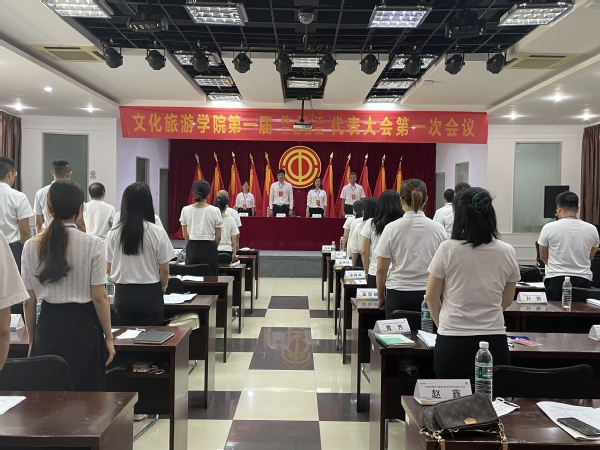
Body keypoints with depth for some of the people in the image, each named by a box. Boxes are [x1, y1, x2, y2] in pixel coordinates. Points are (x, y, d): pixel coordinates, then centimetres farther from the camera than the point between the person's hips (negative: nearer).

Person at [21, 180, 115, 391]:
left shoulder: (31, 246, -1)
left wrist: (32, 340, 15)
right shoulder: (92, 244, -10)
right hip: (83, 326, -3)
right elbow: (99, 297, -9)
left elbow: (28, 301, 4)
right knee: (85, 393, 9)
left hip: (48, 326, 3)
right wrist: (108, 337, 1)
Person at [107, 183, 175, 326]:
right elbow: (164, 270, -6)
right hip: (150, 295, -2)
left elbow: (109, 269, 4)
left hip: (123, 295, 3)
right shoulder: (157, 232, -10)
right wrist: (162, 288, 14)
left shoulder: (113, 233, -3)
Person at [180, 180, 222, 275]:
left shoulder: (186, 210, -1)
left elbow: (185, 235, 6)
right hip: (209, 247, -3)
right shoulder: (215, 211, -7)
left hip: (191, 248, 3)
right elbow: (218, 237, -2)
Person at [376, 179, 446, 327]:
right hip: (428, 294, 1)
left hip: (398, 295, -1)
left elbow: (381, 270, -2)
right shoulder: (438, 229, -2)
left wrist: (380, 297, 11)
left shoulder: (391, 229, -6)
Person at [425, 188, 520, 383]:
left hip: (452, 344, -2)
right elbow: (507, 301, 12)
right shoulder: (507, 252, -2)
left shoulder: (447, 249, -10)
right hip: (494, 341, 2)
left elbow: (432, 297, 1)